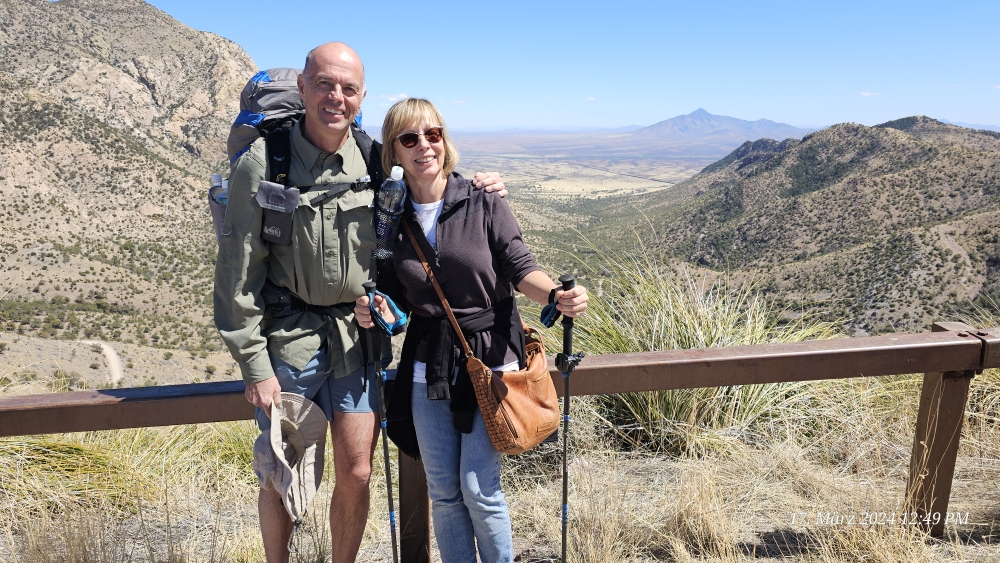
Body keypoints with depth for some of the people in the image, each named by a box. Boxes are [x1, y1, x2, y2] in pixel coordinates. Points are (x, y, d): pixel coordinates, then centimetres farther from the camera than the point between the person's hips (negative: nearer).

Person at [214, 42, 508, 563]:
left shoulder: (374, 159, 0)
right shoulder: (262, 161, -9)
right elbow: (238, 271, -8)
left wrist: (475, 191, -3)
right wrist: (255, 366, -9)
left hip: (357, 338, 2)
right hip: (288, 339, -2)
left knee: (355, 474, 8)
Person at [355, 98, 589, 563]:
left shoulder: (483, 202, -7)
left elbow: (520, 270, -6)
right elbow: (396, 298, 9)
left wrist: (557, 295, -25)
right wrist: (375, 312, -12)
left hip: (490, 356, -3)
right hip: (428, 365, 3)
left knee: (478, 489, -1)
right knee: (443, 491, 11)